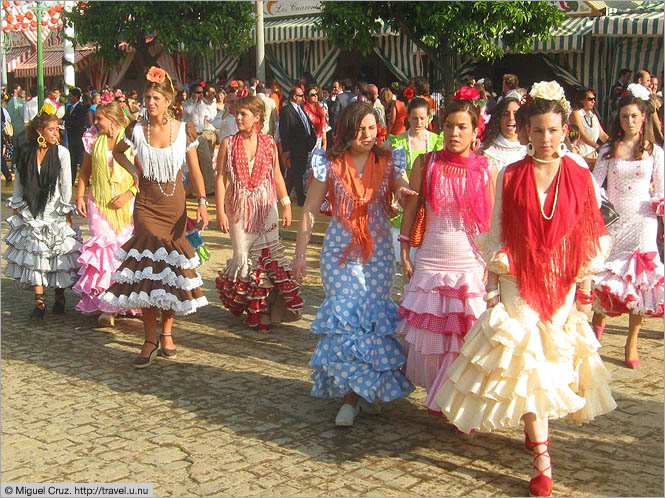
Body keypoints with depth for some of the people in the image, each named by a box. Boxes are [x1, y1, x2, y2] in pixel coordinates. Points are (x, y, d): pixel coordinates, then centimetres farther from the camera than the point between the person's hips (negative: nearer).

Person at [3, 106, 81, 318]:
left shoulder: (61, 152, -7)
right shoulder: (26, 151, 1)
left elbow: (66, 185, -4)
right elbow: (18, 182, 10)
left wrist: (66, 212, -5)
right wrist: (17, 206, 9)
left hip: (54, 210, -3)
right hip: (30, 211, 3)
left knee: (58, 253, 0)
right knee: (33, 254, 1)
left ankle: (60, 297, 16)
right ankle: (39, 301, 7)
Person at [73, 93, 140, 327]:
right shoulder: (93, 139, 6)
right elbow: (85, 171, 15)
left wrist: (129, 194, -14)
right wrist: (80, 196, 8)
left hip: (125, 203, -2)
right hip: (99, 202, 2)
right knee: (103, 248, -5)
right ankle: (107, 307, -3)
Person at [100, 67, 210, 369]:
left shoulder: (184, 131, -1)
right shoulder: (137, 130, 0)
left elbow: (195, 171, 3)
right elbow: (118, 151, 20)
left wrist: (202, 203, -7)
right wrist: (133, 171, 3)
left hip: (175, 207, 0)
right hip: (146, 207, 0)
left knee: (171, 268, 3)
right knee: (148, 267, -7)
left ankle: (166, 332, 20)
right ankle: (150, 341, -1)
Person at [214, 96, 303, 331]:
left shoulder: (269, 143, 4)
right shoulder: (229, 144, 0)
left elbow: (277, 176, 10)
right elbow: (221, 178, -1)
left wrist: (286, 205, 7)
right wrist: (220, 211, -7)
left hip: (265, 207, 1)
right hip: (239, 208, -1)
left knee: (268, 255, -4)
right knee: (243, 257, 0)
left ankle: (263, 310, 8)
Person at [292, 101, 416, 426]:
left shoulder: (389, 161, 3)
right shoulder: (330, 164, -1)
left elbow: (405, 192, -1)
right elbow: (310, 210, 2)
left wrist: (404, 192, -26)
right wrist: (300, 253, 0)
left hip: (379, 250, 1)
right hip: (340, 249, -1)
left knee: (373, 314, 0)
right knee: (347, 316, -5)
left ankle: (356, 392, 14)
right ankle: (354, 392, 7)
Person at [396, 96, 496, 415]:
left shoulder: (486, 170, -1)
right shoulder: (426, 163, -1)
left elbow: (491, 222, 3)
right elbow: (410, 209, 4)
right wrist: (404, 253, 2)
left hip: (471, 265, -1)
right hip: (430, 262, 1)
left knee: (466, 339, 2)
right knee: (429, 334, 8)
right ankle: (436, 397, 30)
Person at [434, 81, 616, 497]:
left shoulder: (580, 176, 0)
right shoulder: (511, 176, 0)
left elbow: (591, 238, 2)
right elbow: (496, 233, 4)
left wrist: (585, 291, 1)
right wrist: (494, 285, 0)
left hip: (564, 284, 1)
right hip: (519, 283, -1)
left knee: (554, 362, 7)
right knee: (527, 363, -7)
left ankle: (536, 427, 34)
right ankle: (543, 463, -4)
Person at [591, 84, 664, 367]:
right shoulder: (609, 150, 7)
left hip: (641, 222, -1)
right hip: (612, 221, 1)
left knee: (640, 279, -4)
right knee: (607, 277, 2)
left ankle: (632, 342, 6)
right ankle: (598, 322, 31)